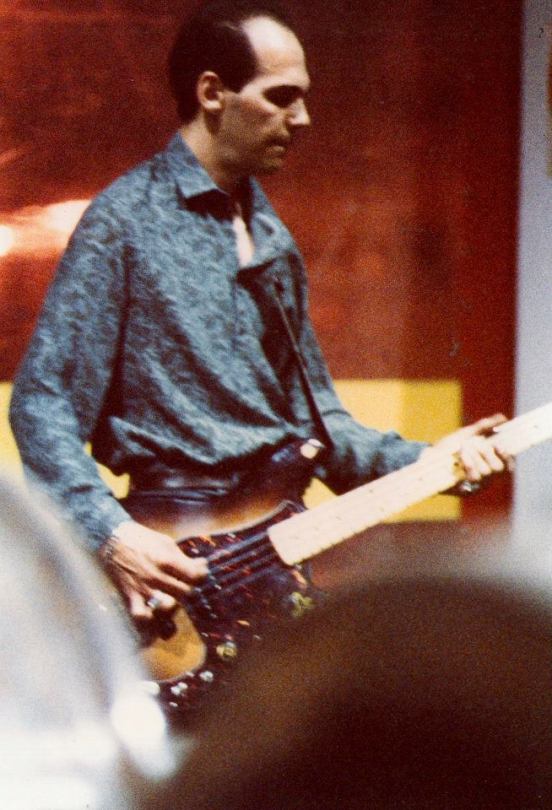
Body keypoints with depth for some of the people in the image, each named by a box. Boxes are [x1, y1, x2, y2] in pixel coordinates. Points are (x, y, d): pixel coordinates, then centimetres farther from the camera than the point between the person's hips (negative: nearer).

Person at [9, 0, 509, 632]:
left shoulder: (274, 242, 19)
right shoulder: (126, 220, -5)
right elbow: (42, 404, -9)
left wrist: (424, 461, 8)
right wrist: (111, 534, -21)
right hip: (176, 555, -7)